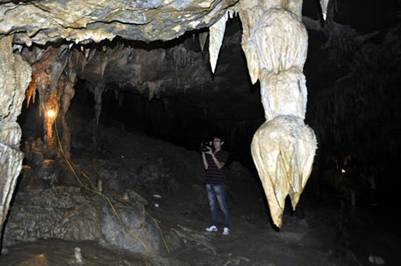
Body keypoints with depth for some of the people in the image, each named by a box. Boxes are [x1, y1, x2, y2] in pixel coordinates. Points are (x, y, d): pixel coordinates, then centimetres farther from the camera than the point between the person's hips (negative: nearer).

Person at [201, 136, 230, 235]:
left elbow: (219, 166, -12)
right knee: (212, 205, 7)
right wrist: (203, 153, -2)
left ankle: (226, 227, 0)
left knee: (222, 205, -4)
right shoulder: (209, 152, 13)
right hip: (209, 182, 5)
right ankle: (214, 225, 13)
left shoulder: (224, 154, 1)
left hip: (218, 183, -5)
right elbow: (206, 167, 5)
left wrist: (212, 154, -18)